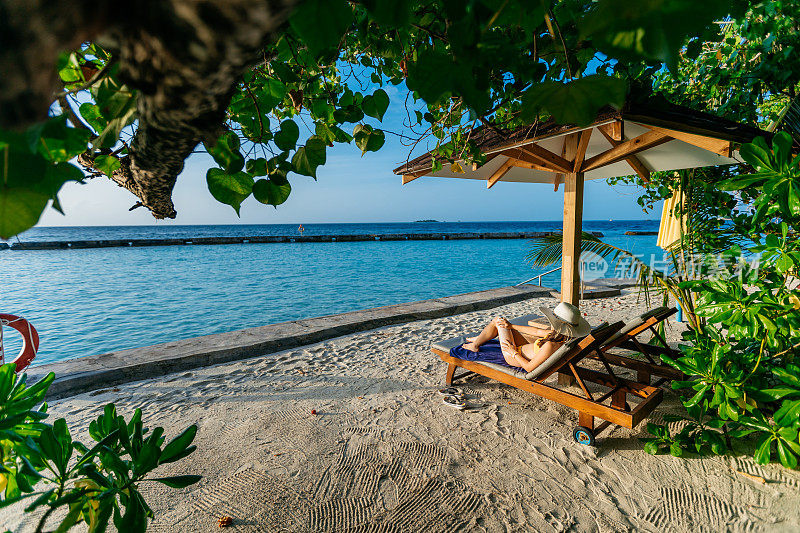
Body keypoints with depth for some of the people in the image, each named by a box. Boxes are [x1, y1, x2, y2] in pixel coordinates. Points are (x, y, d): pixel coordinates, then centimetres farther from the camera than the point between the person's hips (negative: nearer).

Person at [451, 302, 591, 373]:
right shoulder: (563, 335, -16)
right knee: (498, 320, 15)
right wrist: (511, 326, -2)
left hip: (515, 359, -7)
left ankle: (475, 346, 33)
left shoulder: (550, 346, -40)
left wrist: (513, 352, -18)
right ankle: (480, 339, 44)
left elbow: (529, 367, -32)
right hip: (527, 348, 7)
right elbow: (538, 331, -4)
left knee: (499, 323, 8)